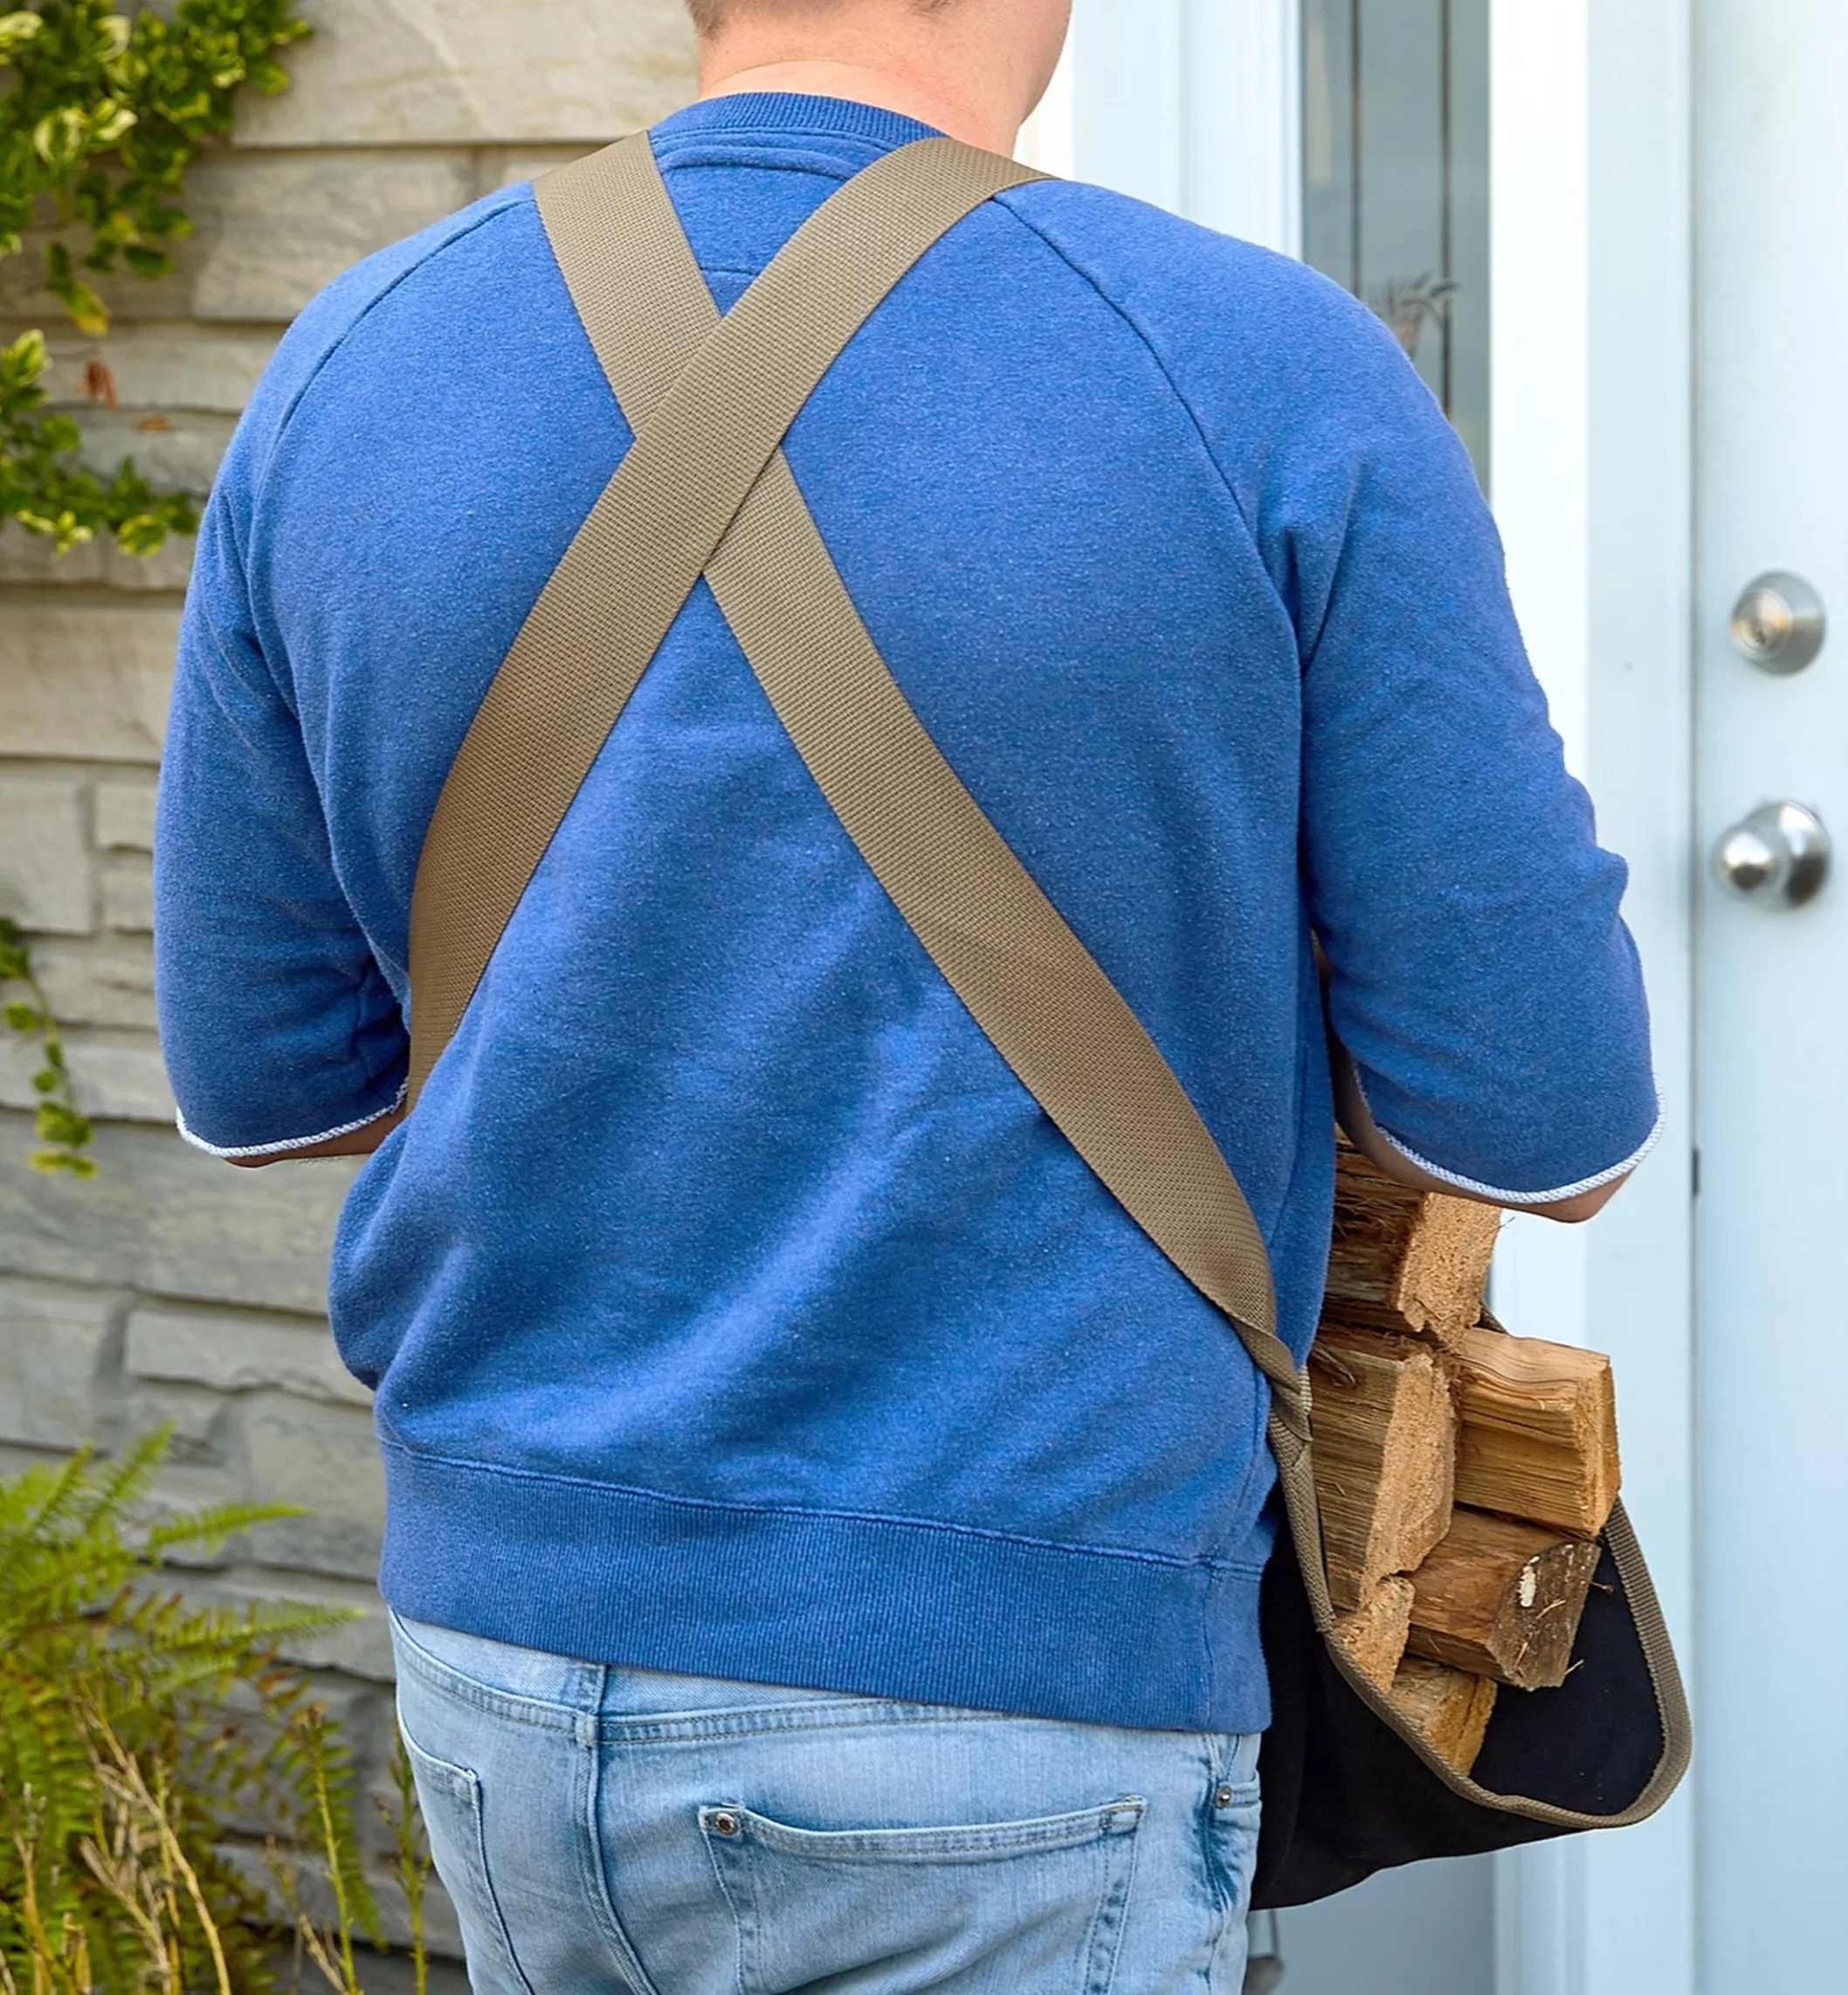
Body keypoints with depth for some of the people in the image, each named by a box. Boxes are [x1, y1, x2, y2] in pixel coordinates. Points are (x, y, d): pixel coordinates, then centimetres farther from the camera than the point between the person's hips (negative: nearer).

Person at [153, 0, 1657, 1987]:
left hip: (509, 1645, 5)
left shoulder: (348, 377, -1)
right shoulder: (1273, 386, -12)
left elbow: (259, 1073, 9)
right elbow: (1548, 1130, -6)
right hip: (1005, 1683, -5)